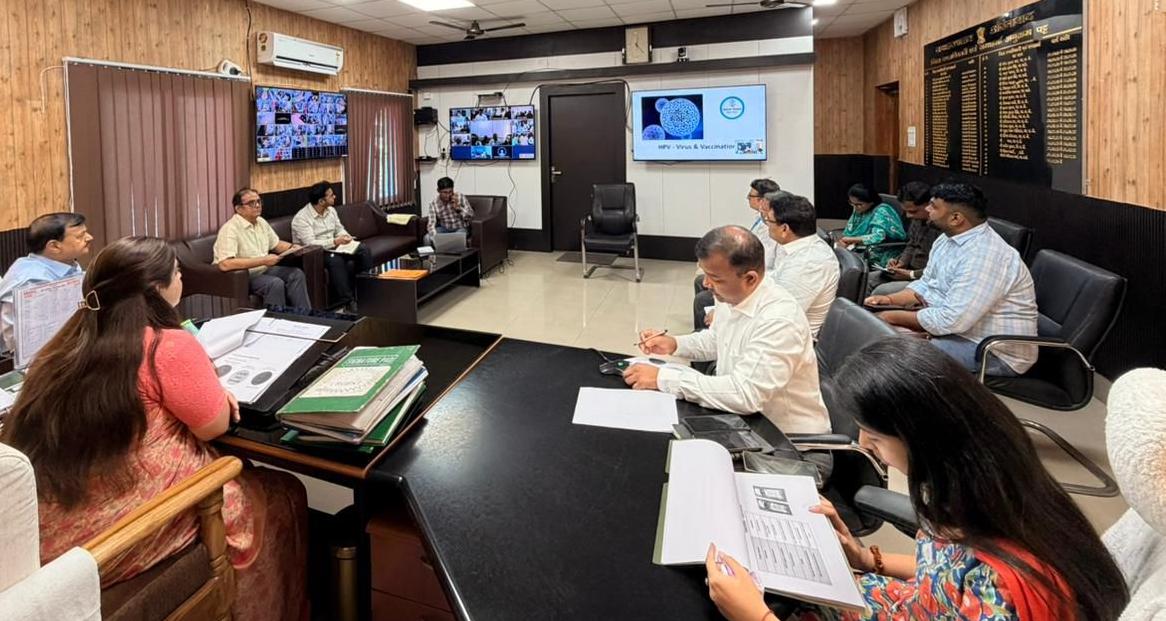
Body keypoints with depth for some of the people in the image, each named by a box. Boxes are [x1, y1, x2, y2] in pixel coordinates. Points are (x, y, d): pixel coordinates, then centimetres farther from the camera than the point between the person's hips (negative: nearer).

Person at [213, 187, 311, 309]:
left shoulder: (261, 222, 5)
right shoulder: (230, 229, -21)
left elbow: (276, 244, 21)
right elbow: (225, 264, -34)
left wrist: (293, 247, -3)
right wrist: (263, 260, -31)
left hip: (262, 271, 8)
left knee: (296, 273, -9)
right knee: (275, 283, -29)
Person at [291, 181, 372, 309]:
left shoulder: (331, 210, 5)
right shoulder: (301, 218, -18)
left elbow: (339, 229, 15)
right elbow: (310, 244, -27)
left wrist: (345, 236, -9)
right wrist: (335, 242, -33)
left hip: (332, 248, 7)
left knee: (363, 249, -13)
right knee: (335, 259, -37)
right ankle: (345, 301, -32)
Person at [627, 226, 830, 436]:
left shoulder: (780, 319, -29)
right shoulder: (732, 297, -4)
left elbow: (744, 394, -34)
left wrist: (663, 379, -29)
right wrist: (674, 344, -1)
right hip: (742, 420, 7)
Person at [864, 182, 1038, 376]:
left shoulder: (983, 256, -27)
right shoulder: (948, 239, 4)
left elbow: (952, 320, -30)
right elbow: (926, 285, 16)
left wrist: (894, 317, -20)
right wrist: (890, 299, -1)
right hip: (958, 327, 10)